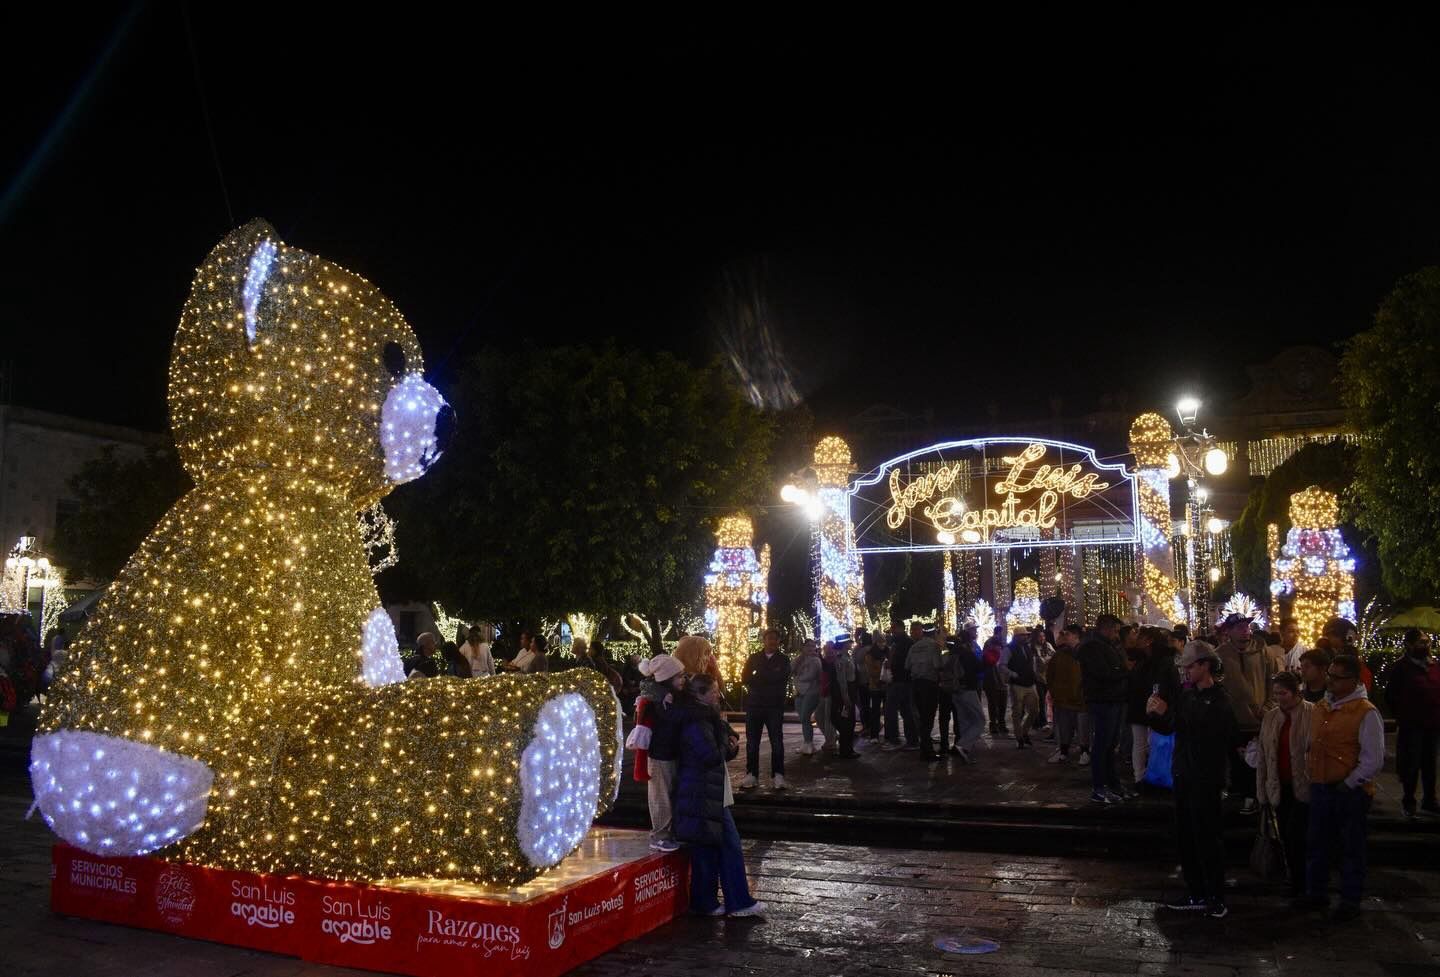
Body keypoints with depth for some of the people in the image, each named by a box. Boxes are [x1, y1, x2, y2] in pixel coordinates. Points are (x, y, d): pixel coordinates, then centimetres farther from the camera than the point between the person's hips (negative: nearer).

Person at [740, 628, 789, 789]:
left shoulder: (783, 660, 7)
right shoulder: (754, 658, 11)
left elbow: (781, 679, -9)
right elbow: (745, 678, 0)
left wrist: (757, 679, -5)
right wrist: (768, 680, -10)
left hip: (775, 706, -1)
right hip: (754, 705, 1)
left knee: (777, 742, -2)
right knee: (752, 742, 1)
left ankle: (778, 776, 4)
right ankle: (752, 776, 6)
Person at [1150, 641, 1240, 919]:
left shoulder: (1220, 699, -12)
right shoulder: (1188, 695, 11)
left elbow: (1199, 729, -25)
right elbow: (1168, 727, 13)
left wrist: (1167, 712, -25)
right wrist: (1154, 714, -5)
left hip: (1206, 779, -8)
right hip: (1184, 775, 8)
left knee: (1207, 839, -2)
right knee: (1185, 837, 12)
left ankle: (1216, 898, 9)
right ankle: (1196, 894, 21)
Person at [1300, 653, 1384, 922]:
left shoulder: (1366, 713, -14)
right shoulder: (1320, 708, 8)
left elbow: (1373, 760, -15)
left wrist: (1348, 784, -15)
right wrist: (1310, 770, 8)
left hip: (1351, 792, -7)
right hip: (1320, 788, 7)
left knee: (1351, 848, 7)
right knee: (1316, 843, 15)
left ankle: (1350, 901, 21)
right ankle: (1317, 893, 30)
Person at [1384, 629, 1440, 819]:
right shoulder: (1401, 667, -6)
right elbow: (1390, 696, -2)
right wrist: (1402, 717, 0)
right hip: (1411, 725, -4)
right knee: (1411, 765, 1)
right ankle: (1409, 803, 13)